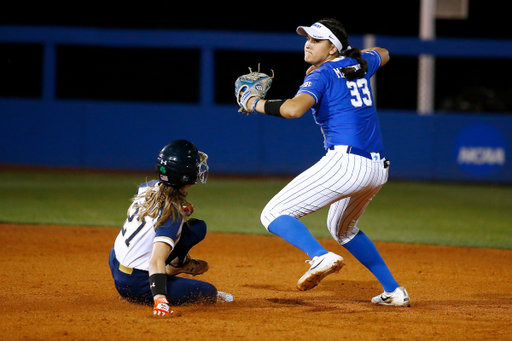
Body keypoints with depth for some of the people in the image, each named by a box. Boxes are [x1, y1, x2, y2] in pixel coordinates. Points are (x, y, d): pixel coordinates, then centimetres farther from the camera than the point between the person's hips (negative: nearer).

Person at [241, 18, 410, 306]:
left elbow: (293, 109, -24)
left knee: (273, 215, -6)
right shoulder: (359, 64, 18)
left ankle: (321, 257, -32)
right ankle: (394, 291, 26)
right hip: (379, 169, 8)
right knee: (343, 229, 34)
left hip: (345, 161, -8)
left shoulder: (321, 76, -4)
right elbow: (383, 54, 43)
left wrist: (257, 104, -7)